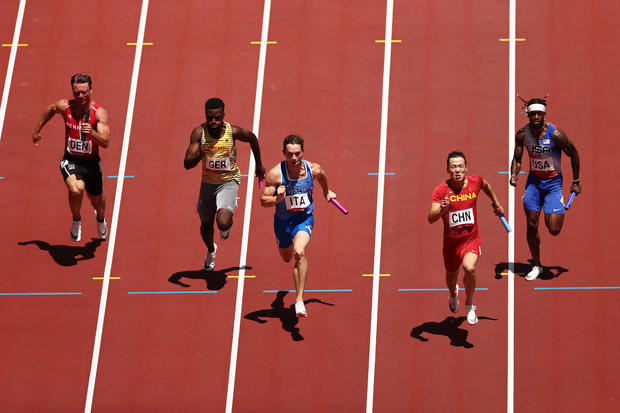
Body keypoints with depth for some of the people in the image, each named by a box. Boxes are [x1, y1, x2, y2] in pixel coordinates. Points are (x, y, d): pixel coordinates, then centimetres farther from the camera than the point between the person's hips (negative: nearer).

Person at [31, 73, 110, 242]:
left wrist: (92, 133, -45)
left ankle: (100, 218, 59)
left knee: (97, 199, 20)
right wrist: (37, 129, 24)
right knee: (76, 189, -31)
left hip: (91, 162, 1)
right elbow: (50, 109, 15)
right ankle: (76, 220, 0)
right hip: (70, 160, 0)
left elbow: (105, 143, -26)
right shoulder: (64, 106, -11)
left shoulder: (99, 112, -18)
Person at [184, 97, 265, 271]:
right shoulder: (199, 132, -17)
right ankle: (211, 250, 53)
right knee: (206, 224, 19)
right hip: (207, 183, 3)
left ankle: (227, 226, 17)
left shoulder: (233, 132, -18)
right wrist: (199, 155, -42)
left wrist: (259, 165, 17)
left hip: (228, 181, -3)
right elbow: (187, 164, -20)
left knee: (223, 223, -24)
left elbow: (252, 138, 6)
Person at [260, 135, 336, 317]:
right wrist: (278, 199, -38)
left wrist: (326, 192, 28)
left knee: (299, 253, -28)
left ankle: (299, 299, -22)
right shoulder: (275, 174, -22)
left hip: (304, 218, -1)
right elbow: (263, 200, -17)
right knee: (286, 258, 23)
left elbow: (322, 176, 10)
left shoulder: (313, 170, -16)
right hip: (282, 220, 1)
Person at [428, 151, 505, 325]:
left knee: (469, 268, -28)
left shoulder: (475, 181, -8)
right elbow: (431, 219, -26)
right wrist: (442, 210, -46)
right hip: (451, 241, 1)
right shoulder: (441, 190, -17)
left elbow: (486, 186, 19)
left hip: (471, 238, -1)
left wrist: (497, 204, 27)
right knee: (451, 275, 21)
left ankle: (469, 304, -1)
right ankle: (453, 294, 61)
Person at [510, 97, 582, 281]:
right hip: (533, 181, 3)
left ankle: (561, 211, 29)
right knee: (531, 225, -2)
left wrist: (576, 181, 1)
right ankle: (536, 265, 16)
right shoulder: (522, 134, -9)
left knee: (553, 230, -10)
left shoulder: (555, 134, -19)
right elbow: (517, 159, 3)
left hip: (553, 182, -3)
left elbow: (574, 154, -5)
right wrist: (514, 174, -17)